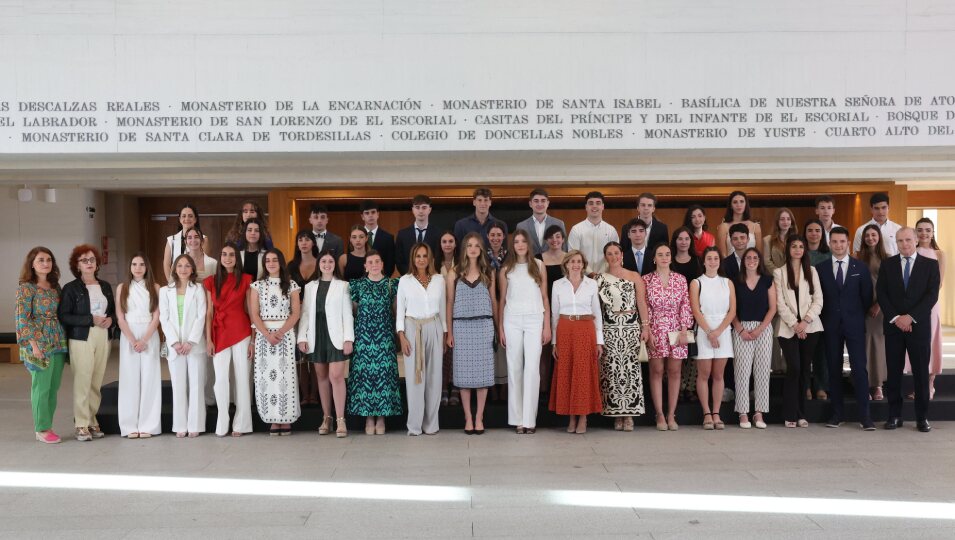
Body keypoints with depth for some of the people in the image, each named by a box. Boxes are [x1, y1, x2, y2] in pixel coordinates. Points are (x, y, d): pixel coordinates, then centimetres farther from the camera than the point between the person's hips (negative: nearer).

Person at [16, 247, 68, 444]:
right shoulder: (26, 288, -6)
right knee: (41, 387, -2)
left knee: (53, 387, 9)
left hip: (58, 343, 6)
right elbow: (22, 318, -10)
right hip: (39, 344, -6)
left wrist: (64, 340, 7)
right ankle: (41, 429, 8)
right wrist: (34, 344, -16)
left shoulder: (55, 286, 11)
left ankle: (47, 426, 19)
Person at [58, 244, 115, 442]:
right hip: (81, 339, -4)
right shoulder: (71, 288, 0)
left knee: (96, 382, 2)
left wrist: (111, 319, -1)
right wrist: (91, 319, -14)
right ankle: (81, 425, -1)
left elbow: (114, 310, 21)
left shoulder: (105, 286, 15)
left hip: (103, 338, 4)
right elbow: (63, 316, -8)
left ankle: (91, 421, 12)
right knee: (82, 381, -8)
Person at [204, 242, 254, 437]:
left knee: (242, 377, 3)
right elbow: (209, 312, 7)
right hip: (219, 333, 2)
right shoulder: (211, 281, 9)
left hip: (241, 332, -1)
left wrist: (253, 340, -3)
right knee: (220, 379, -2)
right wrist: (208, 339, 0)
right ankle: (222, 425, 9)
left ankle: (241, 424, 10)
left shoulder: (246, 280, 3)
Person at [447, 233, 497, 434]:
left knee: (483, 370, 1)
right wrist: (449, 332, 0)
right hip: (462, 326, 0)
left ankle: (479, 417, 9)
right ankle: (468, 418, 10)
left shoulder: (488, 273, 7)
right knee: (464, 372, 1)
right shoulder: (454, 273, 4)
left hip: (484, 325, 1)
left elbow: (494, 301, 9)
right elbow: (449, 303, 5)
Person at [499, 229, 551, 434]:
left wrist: (547, 326, 2)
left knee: (532, 368, -6)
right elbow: (502, 300, 10)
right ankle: (517, 419, 7)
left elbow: (544, 297, 8)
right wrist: (500, 328, 5)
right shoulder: (506, 269, 8)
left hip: (534, 319, -1)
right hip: (512, 320, 1)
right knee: (514, 368, 2)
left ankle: (529, 419, -2)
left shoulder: (539, 265, 8)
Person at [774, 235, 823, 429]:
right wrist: (794, 324, -10)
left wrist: (806, 320, -9)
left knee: (804, 370, 4)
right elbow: (780, 303, -1)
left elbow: (818, 300, 4)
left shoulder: (812, 271, 11)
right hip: (788, 328, -2)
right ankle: (790, 415, -3)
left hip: (809, 327, 2)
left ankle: (801, 414, 12)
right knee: (794, 369, -12)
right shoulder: (779, 273, 5)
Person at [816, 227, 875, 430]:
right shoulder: (820, 268, 5)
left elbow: (867, 296, 7)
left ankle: (864, 415, -2)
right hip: (831, 326, 1)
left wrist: (859, 316, 5)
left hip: (854, 324, -1)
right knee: (834, 369, 5)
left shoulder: (860, 267, 4)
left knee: (859, 368, -6)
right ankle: (837, 413, 11)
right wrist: (824, 318, 2)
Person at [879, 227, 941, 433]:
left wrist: (910, 317, -13)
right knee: (893, 372, 3)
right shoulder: (887, 265, 8)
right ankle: (895, 415, 10)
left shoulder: (930, 265, 4)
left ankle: (922, 417, 11)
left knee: (921, 372, 2)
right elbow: (881, 294, 1)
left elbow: (932, 295, -5)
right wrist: (895, 318, -10)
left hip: (919, 325, -1)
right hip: (893, 325, 1)